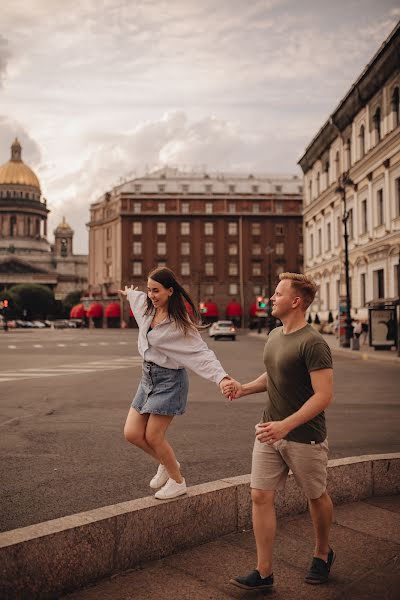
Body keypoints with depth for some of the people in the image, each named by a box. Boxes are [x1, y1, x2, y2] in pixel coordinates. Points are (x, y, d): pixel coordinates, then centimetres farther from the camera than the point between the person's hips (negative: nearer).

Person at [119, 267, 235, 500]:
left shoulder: (180, 321, -19)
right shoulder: (147, 307, 1)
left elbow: (202, 352, -25)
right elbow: (136, 295, 26)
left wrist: (221, 376, -39)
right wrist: (129, 293, 48)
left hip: (170, 379, -7)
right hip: (148, 376, 7)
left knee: (153, 436, -4)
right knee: (132, 433, 4)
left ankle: (178, 481, 19)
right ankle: (167, 464, 30)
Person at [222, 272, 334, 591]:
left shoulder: (313, 343, -19)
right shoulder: (274, 335, 7)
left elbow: (323, 395, -23)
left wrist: (286, 425, -30)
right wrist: (244, 388, 5)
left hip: (305, 436, -7)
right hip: (270, 432, 7)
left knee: (316, 496, 15)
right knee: (261, 496, 1)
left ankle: (322, 553, 39)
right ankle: (264, 573, 10)